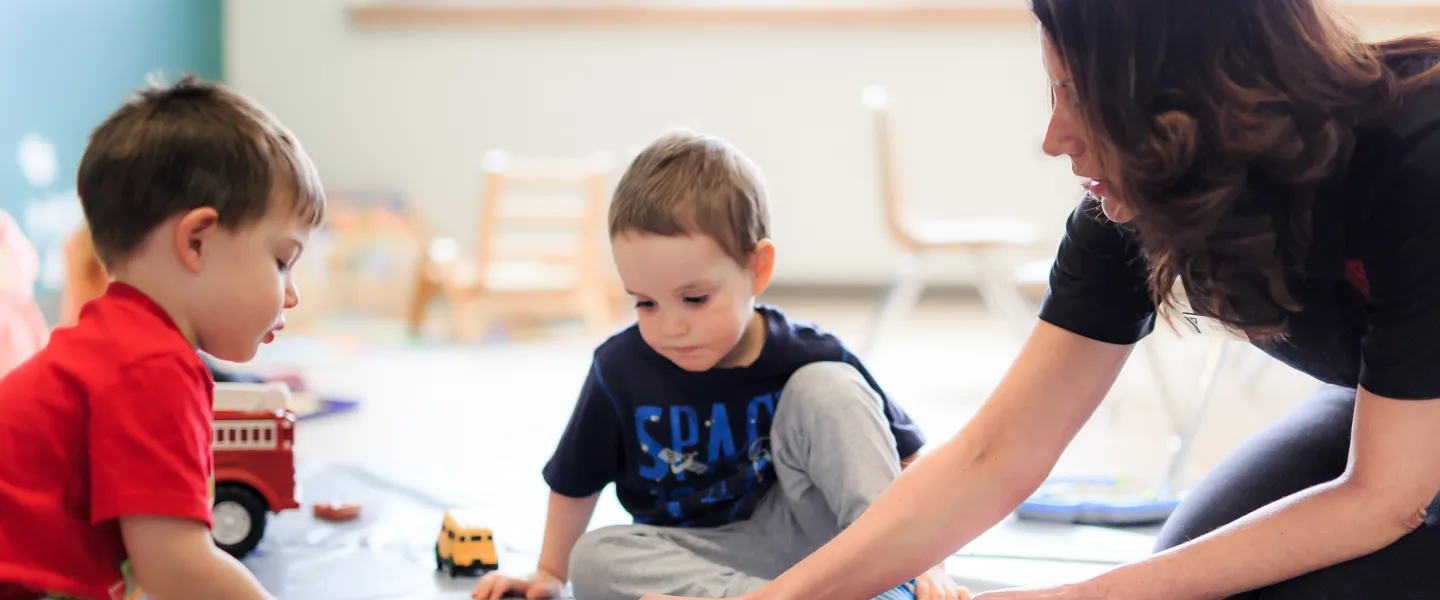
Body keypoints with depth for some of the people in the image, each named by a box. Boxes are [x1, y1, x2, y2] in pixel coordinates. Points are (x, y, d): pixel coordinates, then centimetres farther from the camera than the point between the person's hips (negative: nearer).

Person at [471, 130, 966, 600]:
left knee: (826, 386, -20)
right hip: (695, 552, 2)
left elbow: (908, 462, -5)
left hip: (798, 535, -2)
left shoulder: (809, 360, -13)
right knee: (593, 558, -28)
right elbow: (575, 480, 7)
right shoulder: (622, 368, -11)